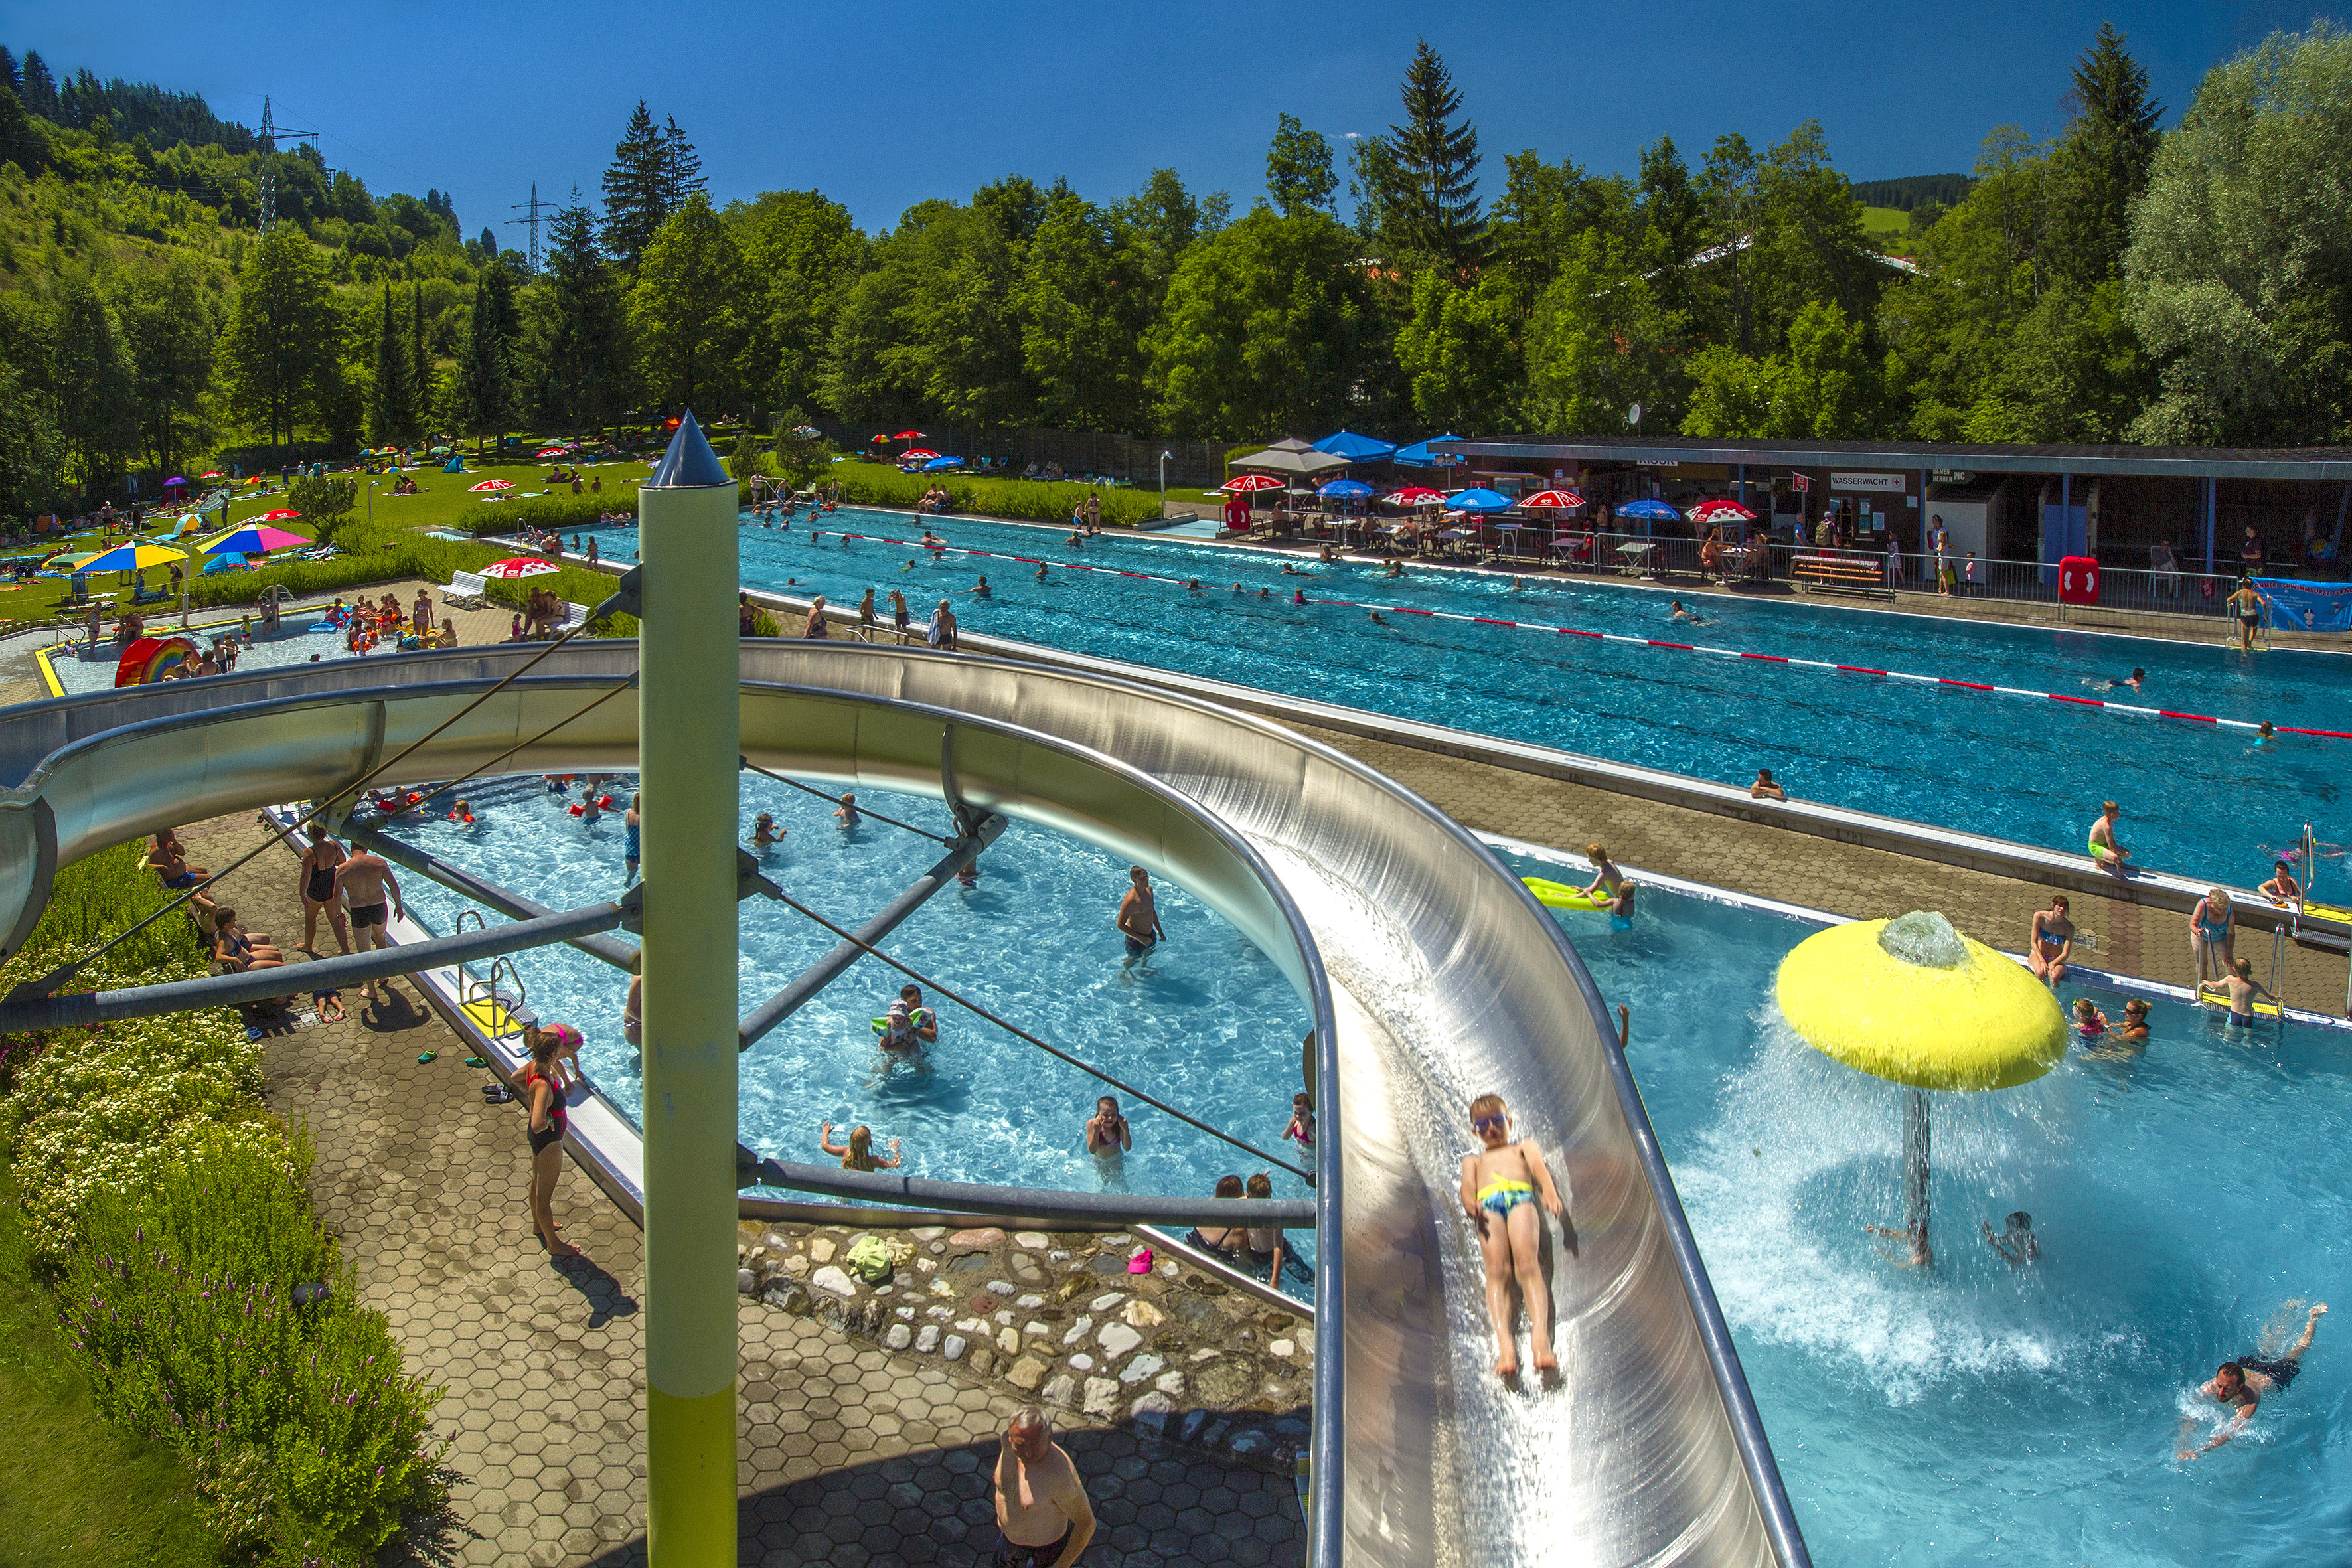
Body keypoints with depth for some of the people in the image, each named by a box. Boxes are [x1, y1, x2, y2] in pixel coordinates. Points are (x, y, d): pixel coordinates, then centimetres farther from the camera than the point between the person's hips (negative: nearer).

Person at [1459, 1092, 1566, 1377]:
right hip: (1488, 1205, 1)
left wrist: (1549, 1192, -10)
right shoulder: (1473, 1160, 40)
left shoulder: (1523, 1147, 38)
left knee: (1527, 1263, -29)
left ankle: (1541, 1338, -46)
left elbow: (1538, 1165, 15)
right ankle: (1505, 1344, -44)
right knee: (1497, 1269, -26)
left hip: (1521, 1196, -1)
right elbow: (1467, 1185, 18)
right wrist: (1469, 1202, -9)